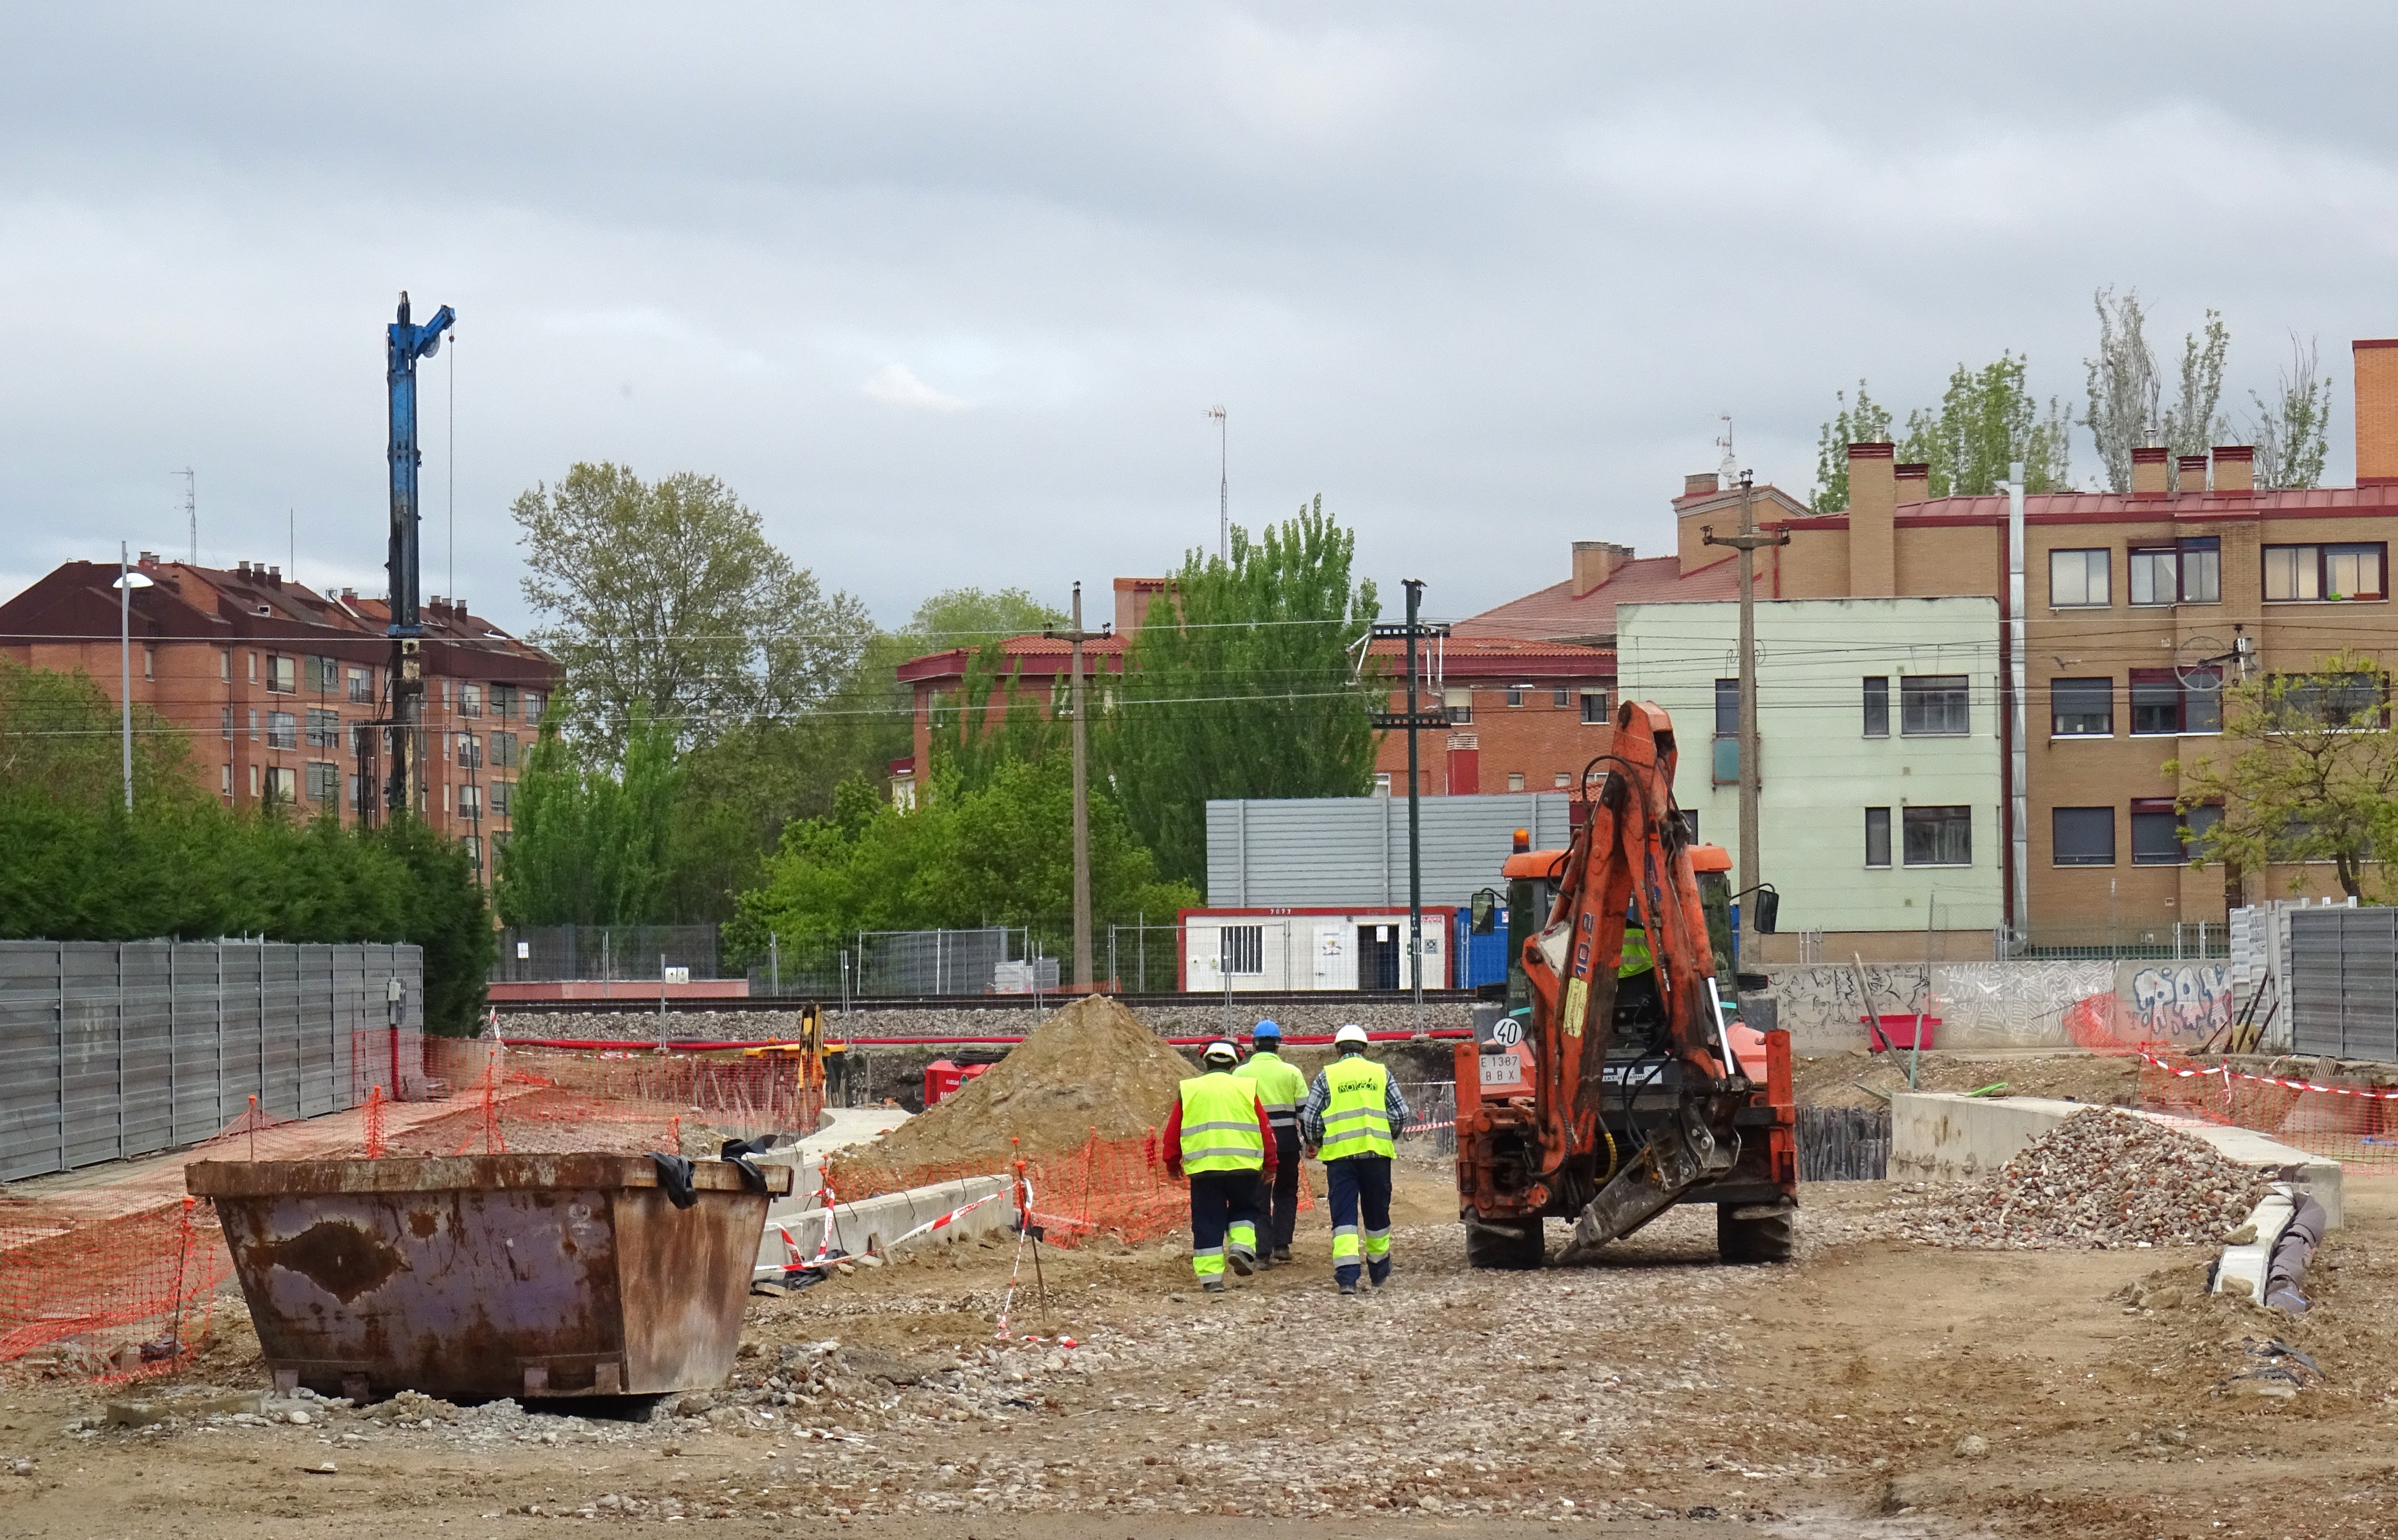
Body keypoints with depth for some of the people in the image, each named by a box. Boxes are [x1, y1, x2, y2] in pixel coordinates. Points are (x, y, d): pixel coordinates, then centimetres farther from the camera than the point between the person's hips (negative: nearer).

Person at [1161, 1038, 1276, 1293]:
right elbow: (1265, 1129, 7)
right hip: (1243, 1166, 0)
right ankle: (1242, 1246, -6)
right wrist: (1269, 1164, 16)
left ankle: (1211, 1276, -1)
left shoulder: (1189, 1090, 8)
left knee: (1208, 1222, 4)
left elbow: (1173, 1132, 10)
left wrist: (1172, 1163, 22)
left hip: (1203, 1167, 0)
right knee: (1243, 1210, 20)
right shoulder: (1246, 1089, 6)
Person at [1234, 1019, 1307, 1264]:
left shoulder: (1241, 1074, 1)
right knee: (1286, 1193, 15)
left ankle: (1262, 1252, 2)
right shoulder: (1291, 1073, 0)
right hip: (1287, 1140, 0)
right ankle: (1282, 1245, 4)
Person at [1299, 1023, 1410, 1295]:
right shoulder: (1380, 1073, 7)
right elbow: (1400, 1114, 5)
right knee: (1377, 1212, 16)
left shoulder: (1328, 1076, 2)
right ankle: (1379, 1272, 29)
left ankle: (1347, 1275, -17)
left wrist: (1313, 1143, 19)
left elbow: (1310, 1118, 0)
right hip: (1376, 1152, 2)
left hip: (1340, 1153, -2)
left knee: (1344, 1214, -3)